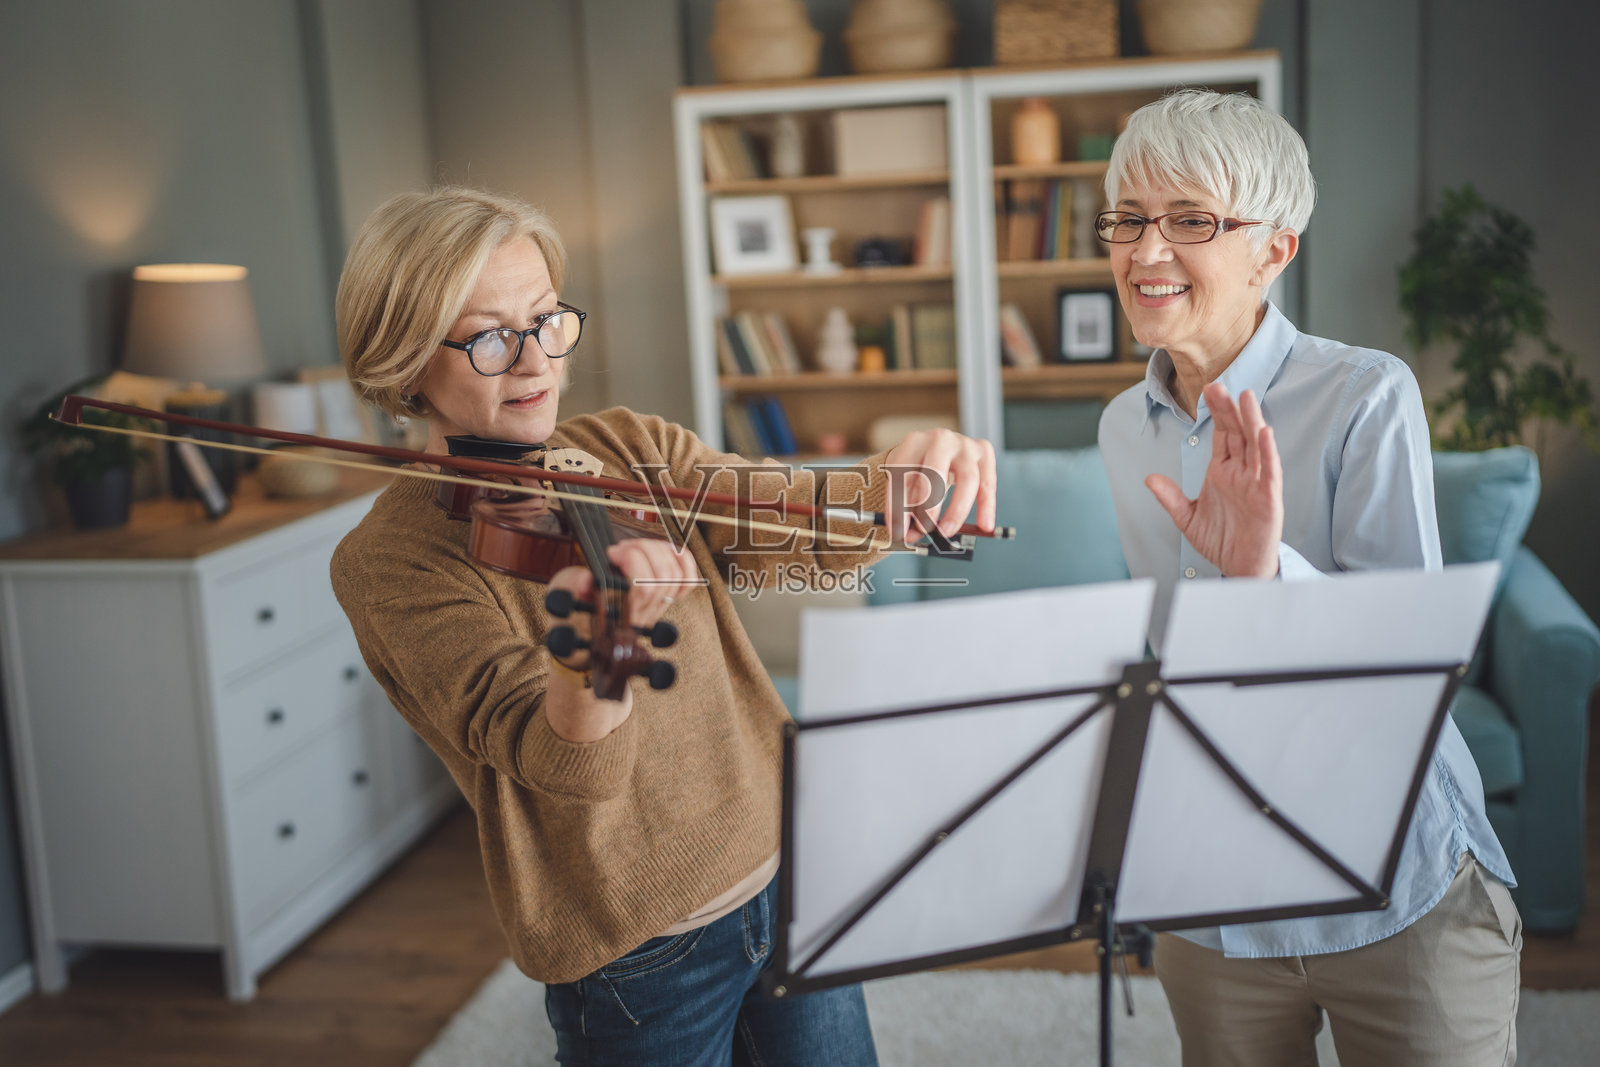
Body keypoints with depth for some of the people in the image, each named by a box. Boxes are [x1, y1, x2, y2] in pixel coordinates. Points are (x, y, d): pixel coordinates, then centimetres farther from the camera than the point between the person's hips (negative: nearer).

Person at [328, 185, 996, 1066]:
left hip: (789, 872, 5)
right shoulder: (388, 560, -14)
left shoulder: (629, 449, 3)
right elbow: (569, 764, -26)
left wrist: (887, 481, -33)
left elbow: (799, 528, -11)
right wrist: (589, 650, -49)